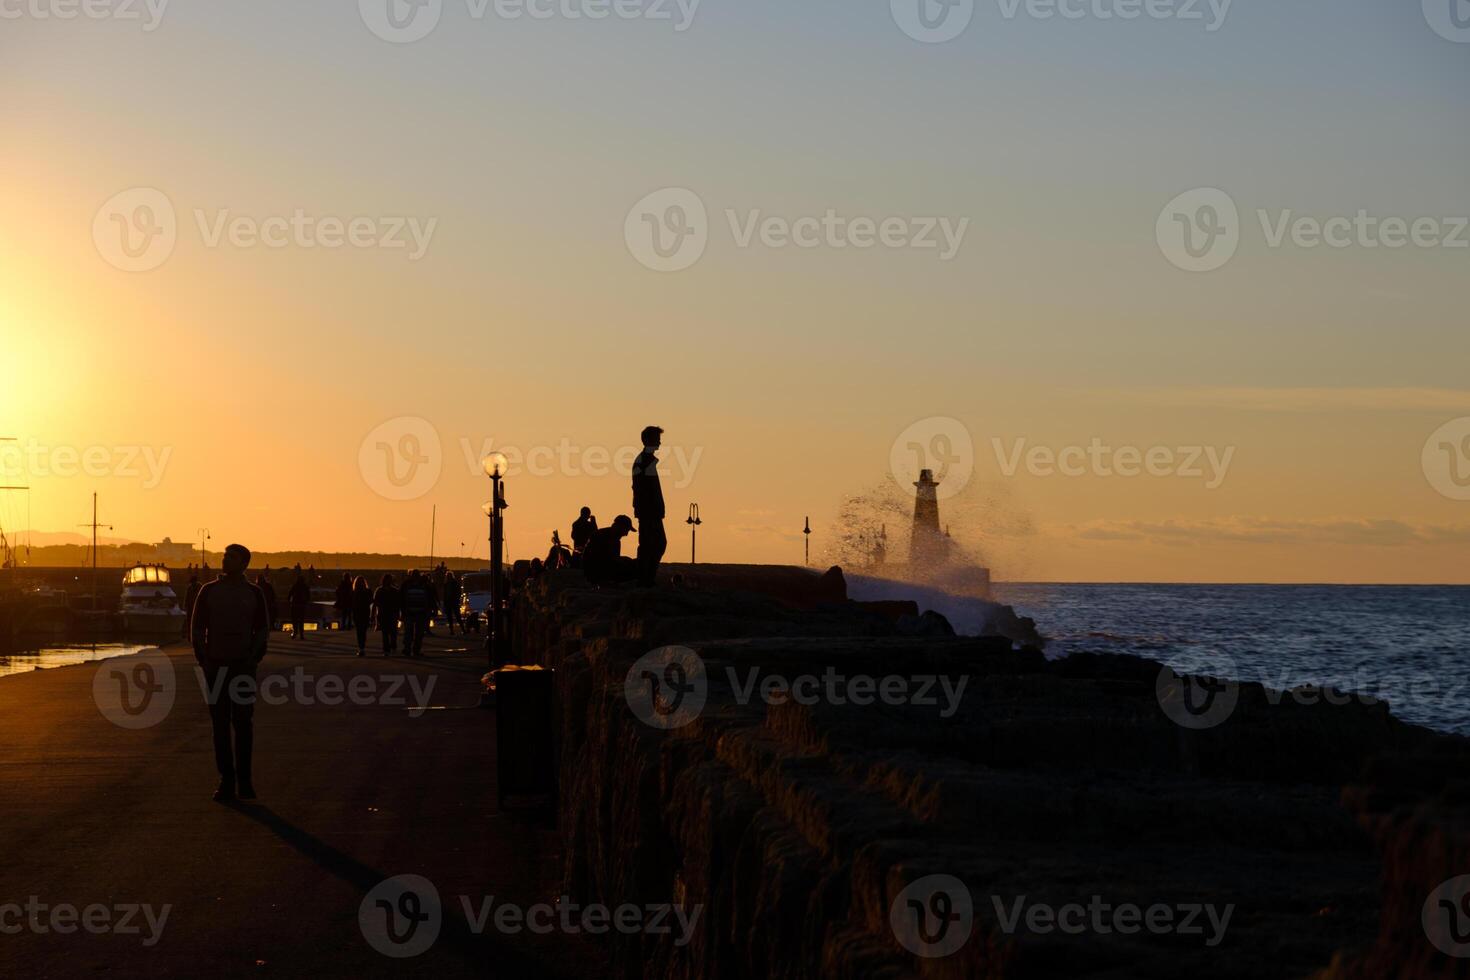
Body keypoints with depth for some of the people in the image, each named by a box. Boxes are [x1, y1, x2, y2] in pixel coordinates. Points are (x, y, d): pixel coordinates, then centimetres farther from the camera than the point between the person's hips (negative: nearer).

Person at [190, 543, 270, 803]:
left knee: (243, 724, -1)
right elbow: (197, 629, 6)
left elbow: (263, 630, 7)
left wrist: (254, 659, -5)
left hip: (243, 666, -1)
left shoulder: (254, 594, 4)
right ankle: (227, 781, 3)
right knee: (220, 725, 0)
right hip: (215, 665, 1)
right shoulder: (209, 591, 5)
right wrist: (203, 661, -3)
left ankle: (244, 781, 4)